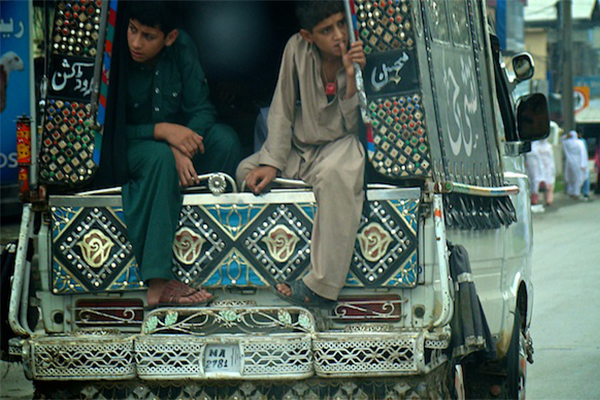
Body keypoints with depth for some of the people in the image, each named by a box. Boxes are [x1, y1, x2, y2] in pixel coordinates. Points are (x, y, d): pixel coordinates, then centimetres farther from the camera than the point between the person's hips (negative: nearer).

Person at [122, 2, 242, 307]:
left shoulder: (182, 47, -7)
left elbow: (202, 109, -8)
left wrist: (181, 147, -28)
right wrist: (161, 131, -32)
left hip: (175, 138, 5)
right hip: (127, 147, -4)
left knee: (225, 139, -23)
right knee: (159, 156, -38)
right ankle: (157, 283, -43)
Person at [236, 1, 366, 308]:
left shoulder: (357, 57, -12)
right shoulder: (297, 49, -6)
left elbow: (353, 126, -13)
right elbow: (282, 110, 0)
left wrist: (352, 78, -27)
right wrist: (271, 163, -9)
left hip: (340, 146, -5)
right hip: (300, 147, 5)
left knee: (336, 173, -37)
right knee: (245, 171, -9)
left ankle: (322, 288, -39)